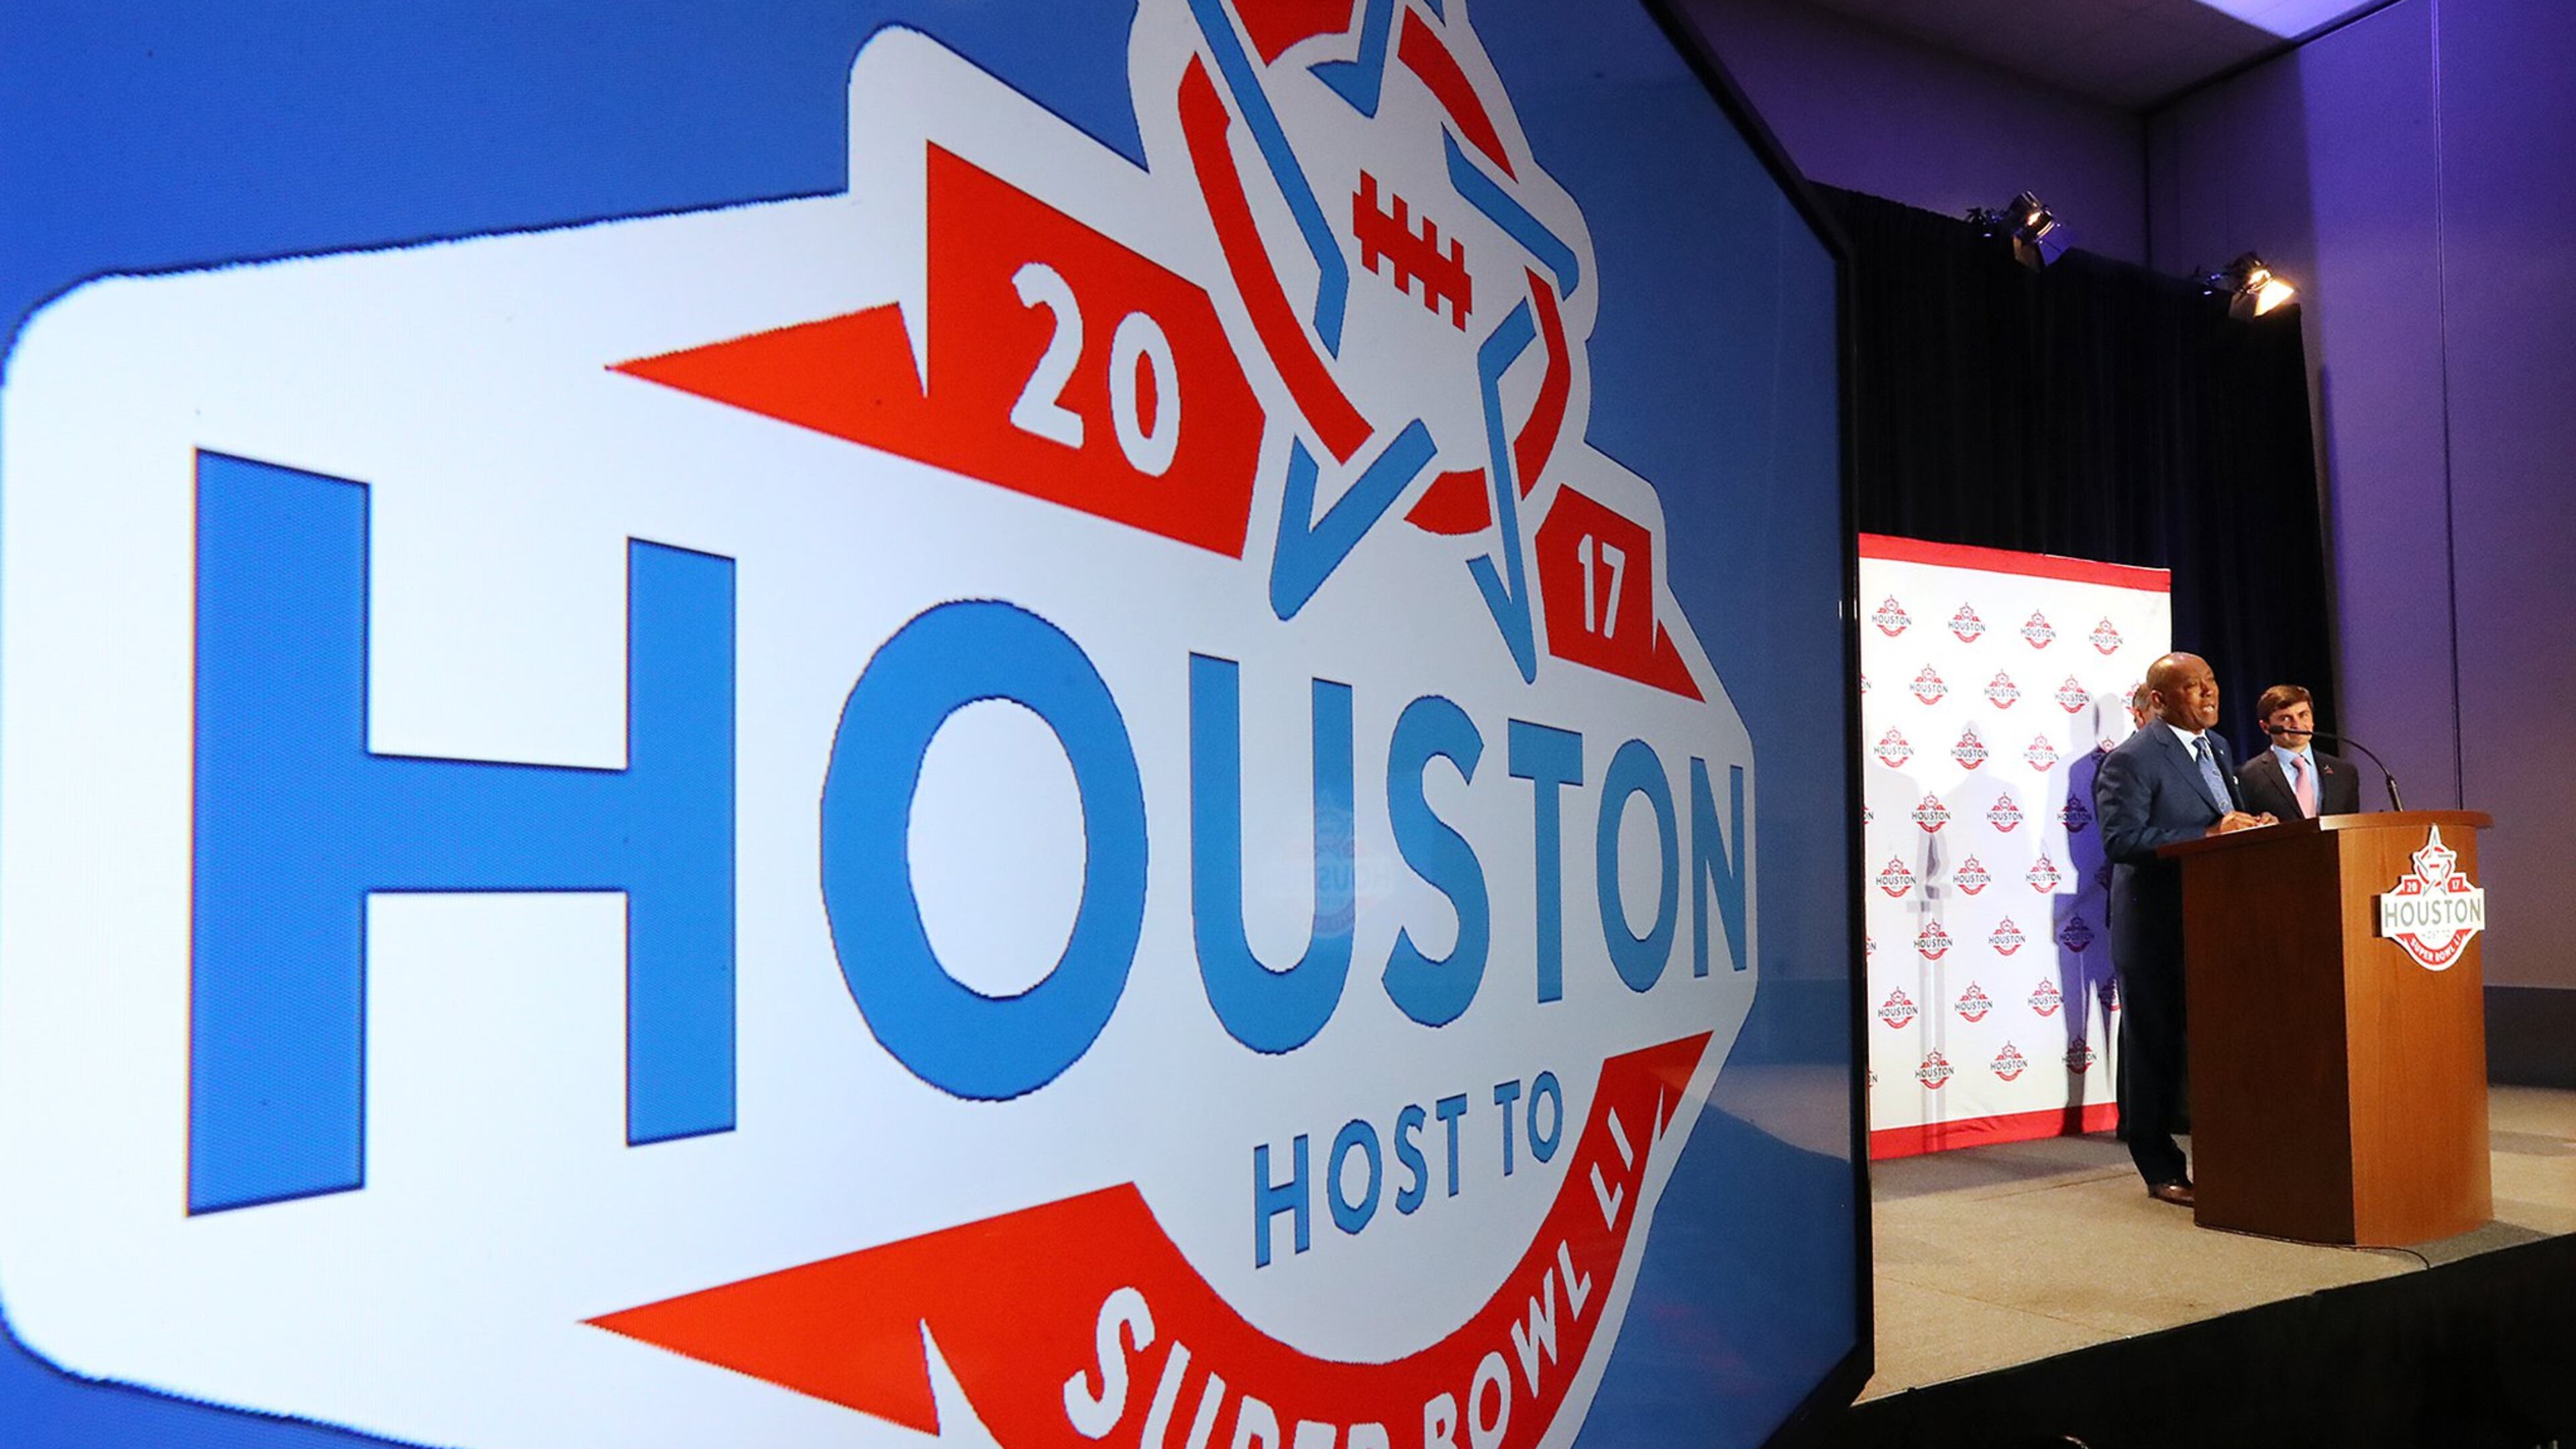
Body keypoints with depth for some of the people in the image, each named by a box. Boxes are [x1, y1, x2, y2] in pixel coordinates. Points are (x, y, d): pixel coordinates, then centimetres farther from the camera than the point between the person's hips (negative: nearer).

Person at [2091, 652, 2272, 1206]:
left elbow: (2231, 818, 23)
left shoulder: (2218, 748, 13)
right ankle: (2162, 1170, 13)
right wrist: (2209, 835, -24)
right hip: (2158, 931, -8)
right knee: (2156, 1050, 2)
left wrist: (2252, 827, -1)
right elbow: (2120, 839, -23)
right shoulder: (2132, 760, -13)